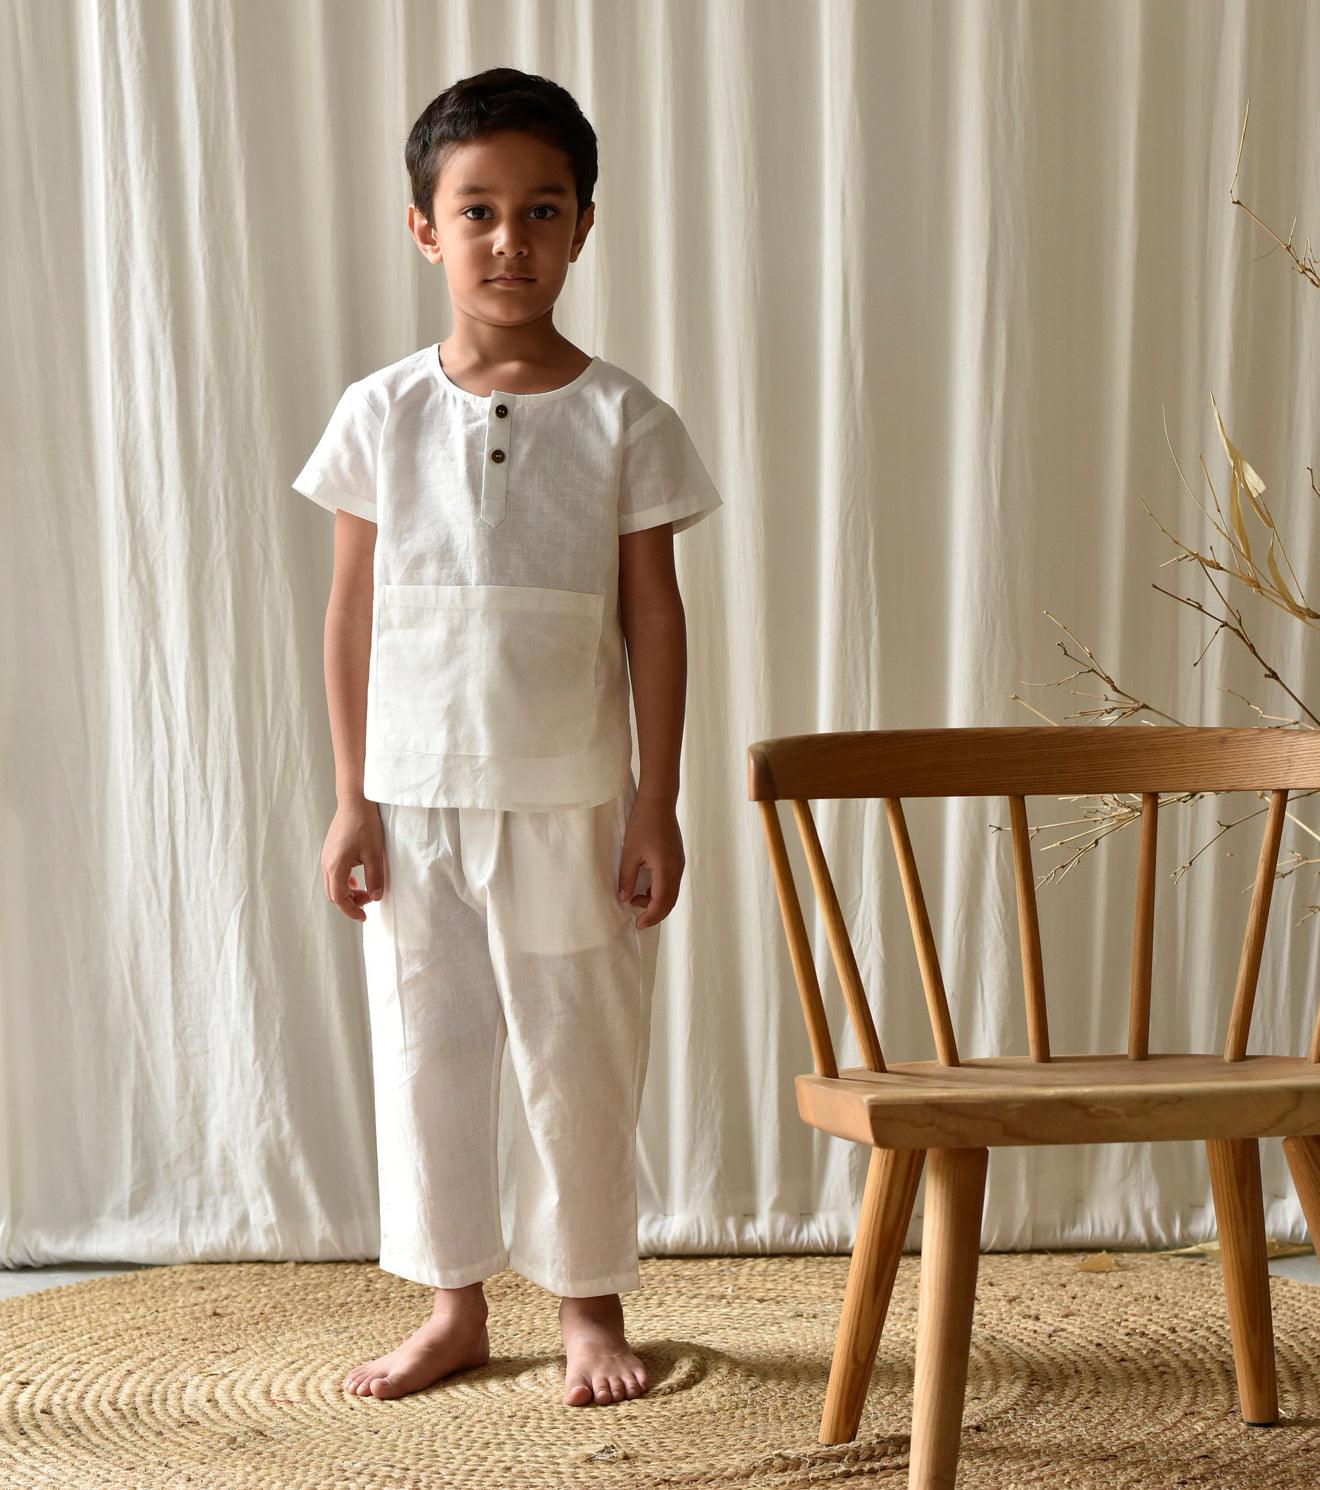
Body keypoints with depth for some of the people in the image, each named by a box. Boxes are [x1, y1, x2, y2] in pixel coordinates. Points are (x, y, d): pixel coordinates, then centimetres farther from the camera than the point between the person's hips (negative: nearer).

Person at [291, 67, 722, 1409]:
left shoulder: (622, 420, -3)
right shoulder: (380, 415, 0)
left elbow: (653, 619, -1)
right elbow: (352, 617, 3)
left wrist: (656, 806, -4)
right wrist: (352, 799, 1)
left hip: (570, 804, -1)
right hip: (415, 802, 2)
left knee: (577, 1060, 7)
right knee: (424, 1055, 10)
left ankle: (591, 1302, 25)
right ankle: (453, 1306, 26)